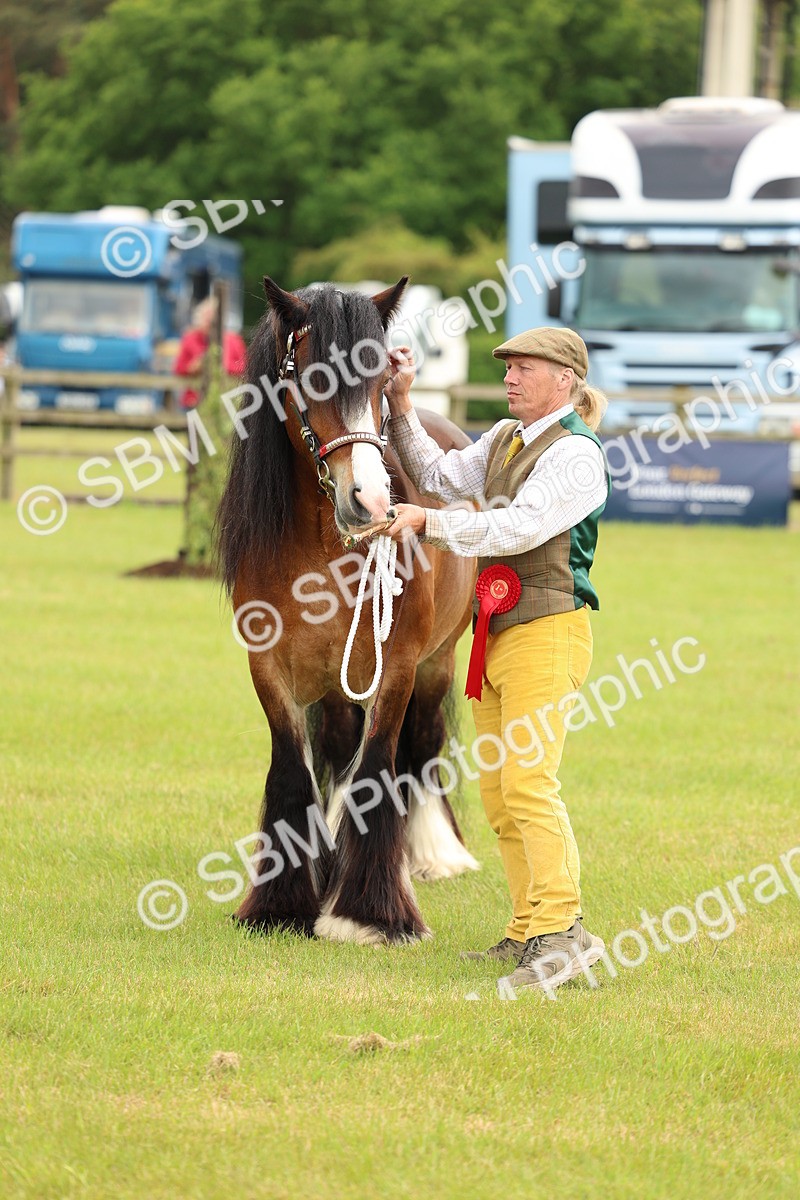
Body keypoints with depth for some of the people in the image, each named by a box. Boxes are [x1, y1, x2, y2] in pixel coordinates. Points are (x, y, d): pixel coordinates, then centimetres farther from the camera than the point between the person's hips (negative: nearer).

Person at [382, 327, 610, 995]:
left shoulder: (575, 453, -12)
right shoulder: (505, 440, 15)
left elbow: (518, 527, -22)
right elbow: (442, 477, 20)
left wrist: (428, 521, -22)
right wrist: (401, 407, 11)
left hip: (546, 631, -9)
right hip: (497, 633, 9)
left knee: (528, 781, -18)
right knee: (497, 792, 8)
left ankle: (563, 928, -21)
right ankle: (529, 933, 13)